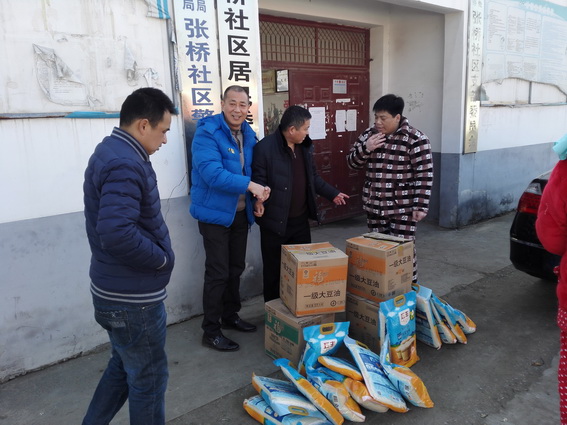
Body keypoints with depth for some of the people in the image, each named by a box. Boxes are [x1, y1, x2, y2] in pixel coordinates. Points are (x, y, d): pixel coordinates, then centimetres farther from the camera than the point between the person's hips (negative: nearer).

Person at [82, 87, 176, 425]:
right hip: (132, 297, -10)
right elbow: (117, 234, -35)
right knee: (149, 379, 11)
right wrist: (163, 259, -18)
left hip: (118, 290, 10)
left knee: (123, 368, 26)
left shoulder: (111, 151, 9)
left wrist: (158, 255, 8)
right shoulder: (125, 165, -24)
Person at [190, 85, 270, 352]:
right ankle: (211, 331, 13)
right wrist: (249, 185, -30)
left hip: (240, 212, 7)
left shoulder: (248, 134, 7)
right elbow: (213, 174, -26)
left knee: (236, 269, 17)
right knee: (218, 273, -2)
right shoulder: (207, 133, -16)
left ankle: (230, 316, 35)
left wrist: (258, 198, -1)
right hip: (215, 212, -7)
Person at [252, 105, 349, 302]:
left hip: (301, 219, 7)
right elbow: (258, 180, -16)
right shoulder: (265, 147, -16)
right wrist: (258, 202, -34)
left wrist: (332, 193, 20)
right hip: (275, 221, -7)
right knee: (274, 271, 7)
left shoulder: (305, 146, 8)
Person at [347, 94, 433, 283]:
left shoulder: (416, 139, -11)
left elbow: (423, 176, -11)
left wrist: (420, 206, -14)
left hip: (402, 208, -5)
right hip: (374, 206, 5)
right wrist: (365, 148, -11)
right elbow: (352, 162, 8)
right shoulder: (369, 134, 4)